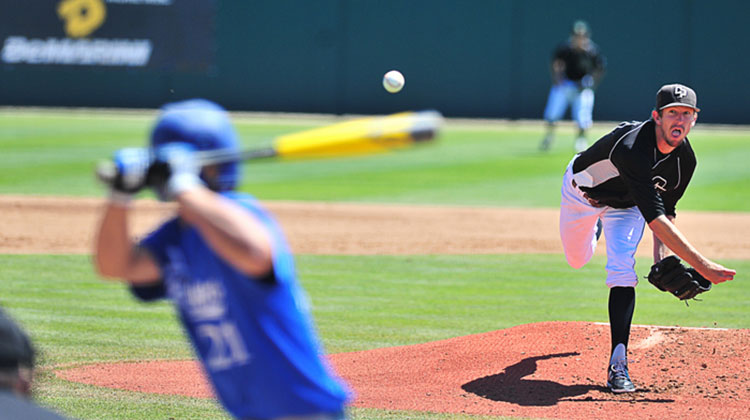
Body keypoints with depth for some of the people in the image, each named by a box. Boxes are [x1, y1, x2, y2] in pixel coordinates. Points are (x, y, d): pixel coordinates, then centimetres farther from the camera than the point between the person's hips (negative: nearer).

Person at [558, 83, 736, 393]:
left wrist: (661, 253, -22)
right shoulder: (632, 147, -47)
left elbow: (667, 209, -5)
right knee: (577, 260, 18)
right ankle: (596, 228, 55)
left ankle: (618, 364, -19)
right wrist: (703, 267, -55)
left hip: (626, 204, 3)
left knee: (621, 271, -18)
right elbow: (655, 219, -51)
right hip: (583, 190, -3)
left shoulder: (685, 159, -24)